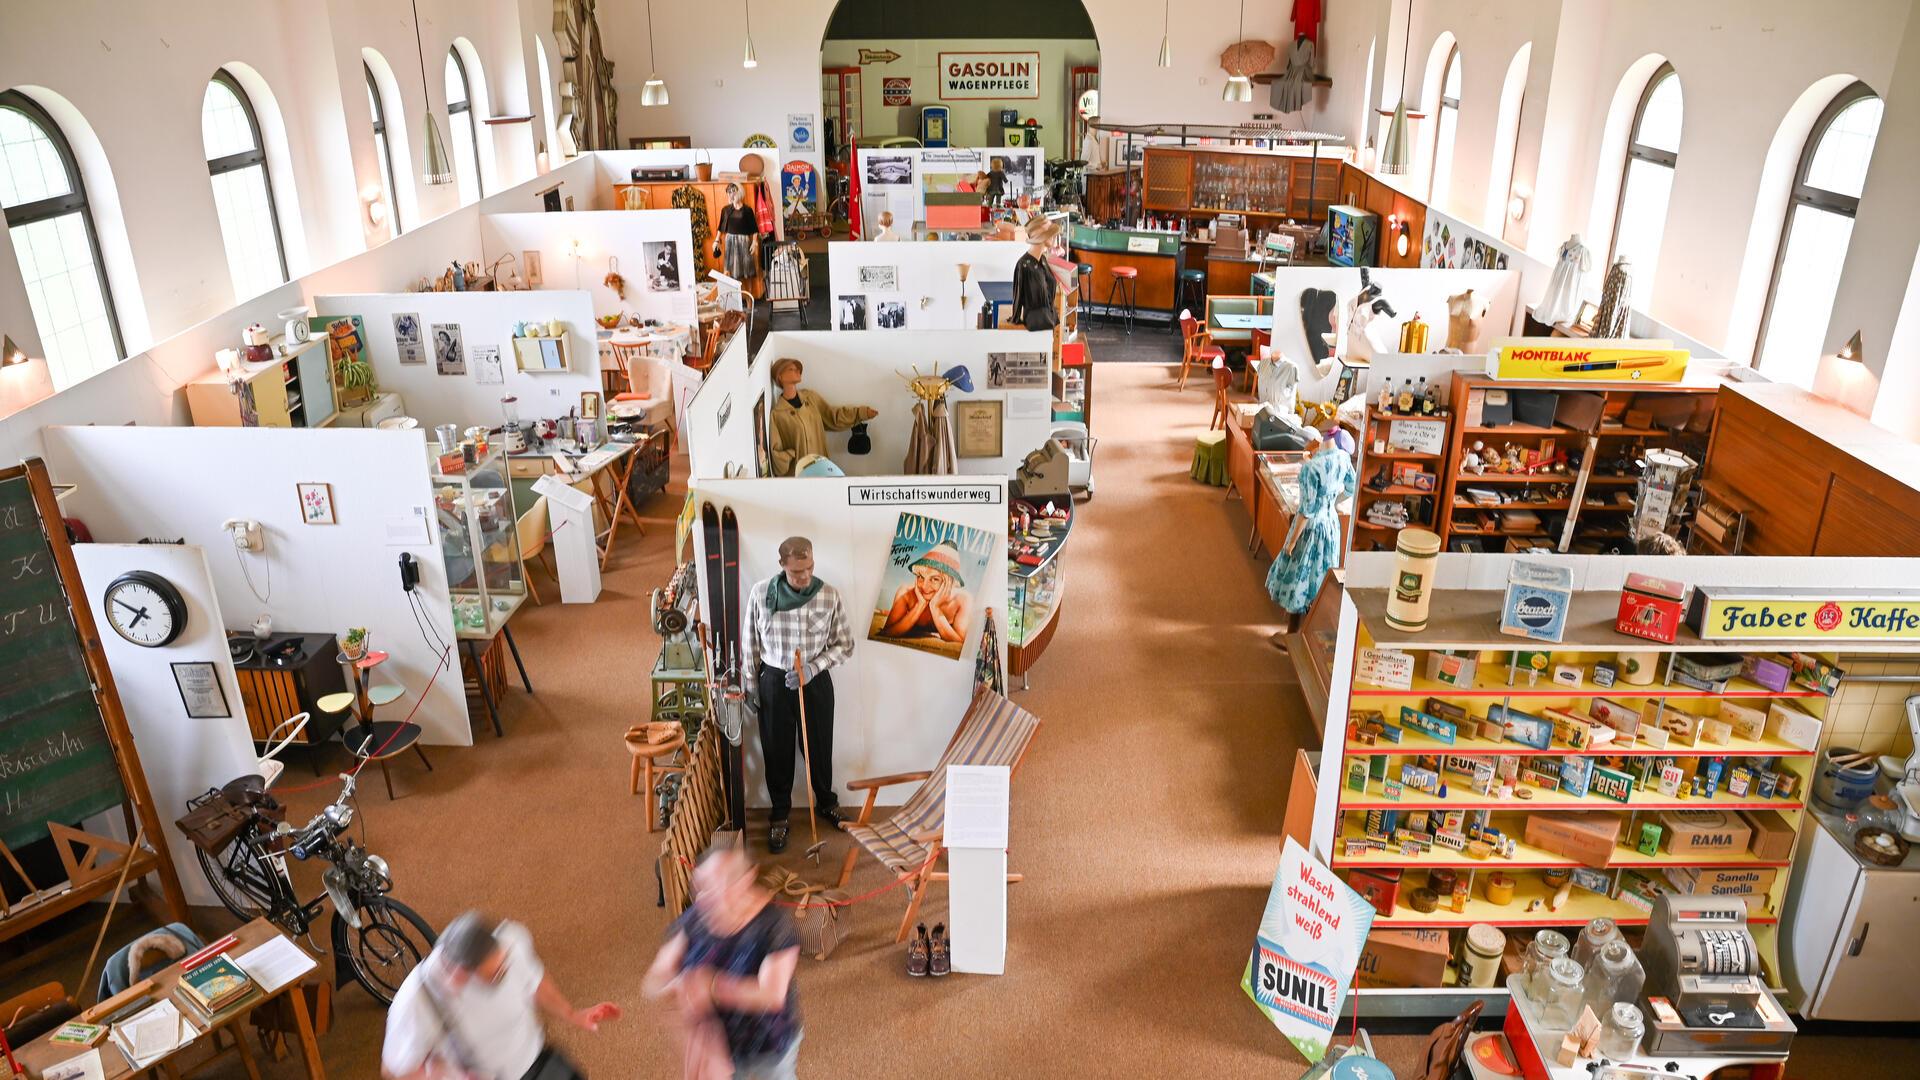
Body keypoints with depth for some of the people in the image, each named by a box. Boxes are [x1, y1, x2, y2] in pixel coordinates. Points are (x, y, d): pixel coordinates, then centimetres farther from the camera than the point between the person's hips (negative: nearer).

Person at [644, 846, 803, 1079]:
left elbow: (773, 995, -37)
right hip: (717, 1040, 3)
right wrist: (679, 984, -39)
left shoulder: (773, 925, -30)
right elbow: (652, 982, -16)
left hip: (768, 1044, -3)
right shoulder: (694, 919, -17)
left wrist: (714, 988, -48)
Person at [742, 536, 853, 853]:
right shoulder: (760, 592, -12)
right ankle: (779, 815, 31)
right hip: (773, 682, 0)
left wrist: (813, 668, -18)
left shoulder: (830, 595, -13)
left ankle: (826, 803, 41)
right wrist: (750, 685, 2)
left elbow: (845, 644, -5)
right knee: (777, 752, 12)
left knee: (819, 748, 15)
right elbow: (751, 643, -1)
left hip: (816, 681, 0)